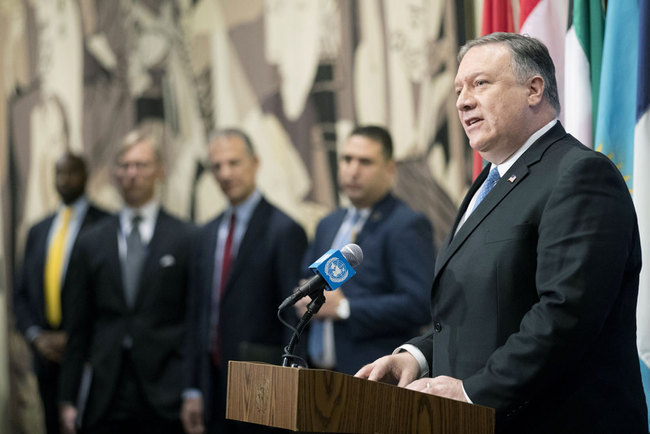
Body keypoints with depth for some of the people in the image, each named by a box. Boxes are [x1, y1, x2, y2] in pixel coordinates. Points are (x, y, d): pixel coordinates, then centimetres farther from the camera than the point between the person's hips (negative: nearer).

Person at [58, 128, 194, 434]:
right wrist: (68, 399, 7)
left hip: (164, 399, -2)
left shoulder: (187, 240, 4)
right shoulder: (91, 244, 12)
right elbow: (77, 328, 12)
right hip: (104, 402, 2)